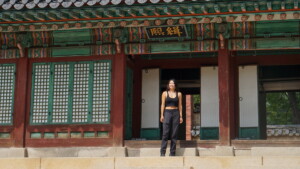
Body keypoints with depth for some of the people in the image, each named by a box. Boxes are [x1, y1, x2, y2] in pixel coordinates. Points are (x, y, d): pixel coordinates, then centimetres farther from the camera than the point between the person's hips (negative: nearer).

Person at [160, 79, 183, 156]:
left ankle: (172, 152, 6)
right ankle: (162, 152, -9)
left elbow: (180, 106, 10)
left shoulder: (179, 94, 9)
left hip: (176, 113, 2)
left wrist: (181, 116, 4)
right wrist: (162, 115, -3)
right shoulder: (165, 93, 7)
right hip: (167, 113, -2)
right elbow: (163, 104, 4)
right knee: (165, 133, -9)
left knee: (174, 134, 1)